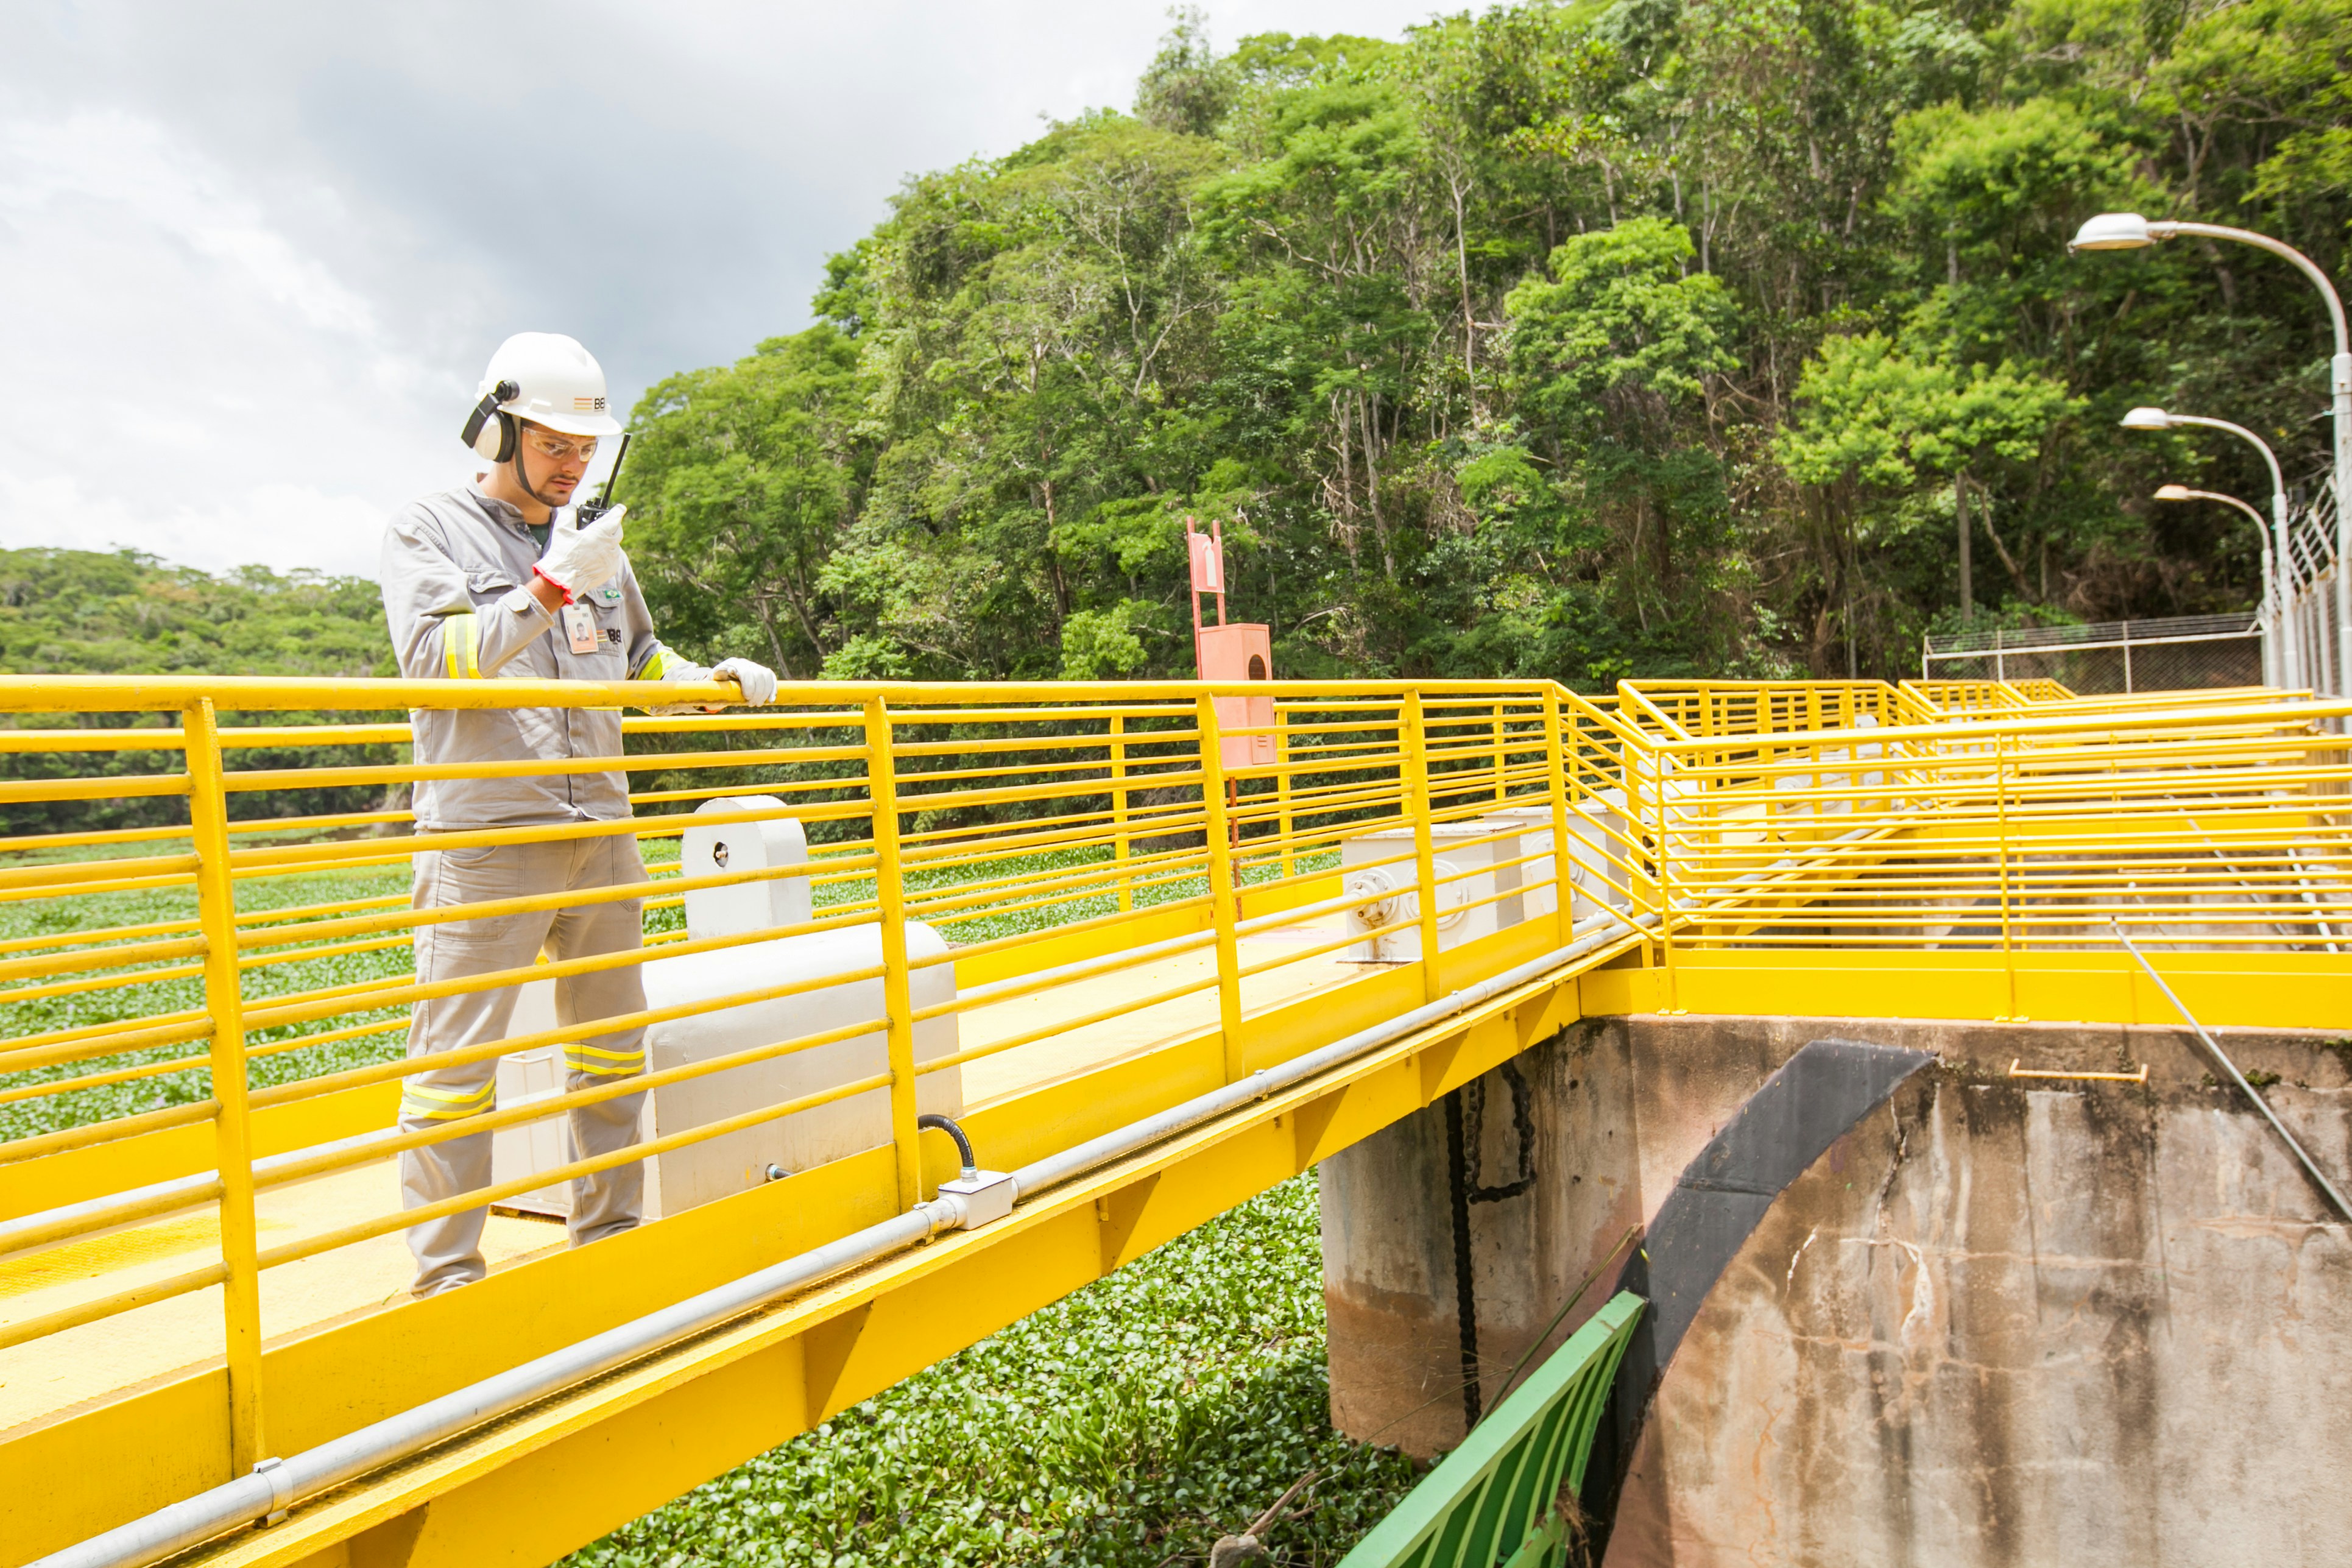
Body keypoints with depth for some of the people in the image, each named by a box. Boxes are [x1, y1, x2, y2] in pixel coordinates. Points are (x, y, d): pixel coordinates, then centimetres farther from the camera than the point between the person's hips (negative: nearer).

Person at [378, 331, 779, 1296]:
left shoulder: (600, 548, 17)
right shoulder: (427, 530, 3)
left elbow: (640, 665, 27)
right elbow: (433, 656, -11)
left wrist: (719, 682, 9)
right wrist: (549, 589, -18)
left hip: (601, 838, 6)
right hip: (482, 839, -6)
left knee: (613, 1052, 12)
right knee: (455, 1068, -3)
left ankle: (609, 1240, 26)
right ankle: (446, 1280, 8)